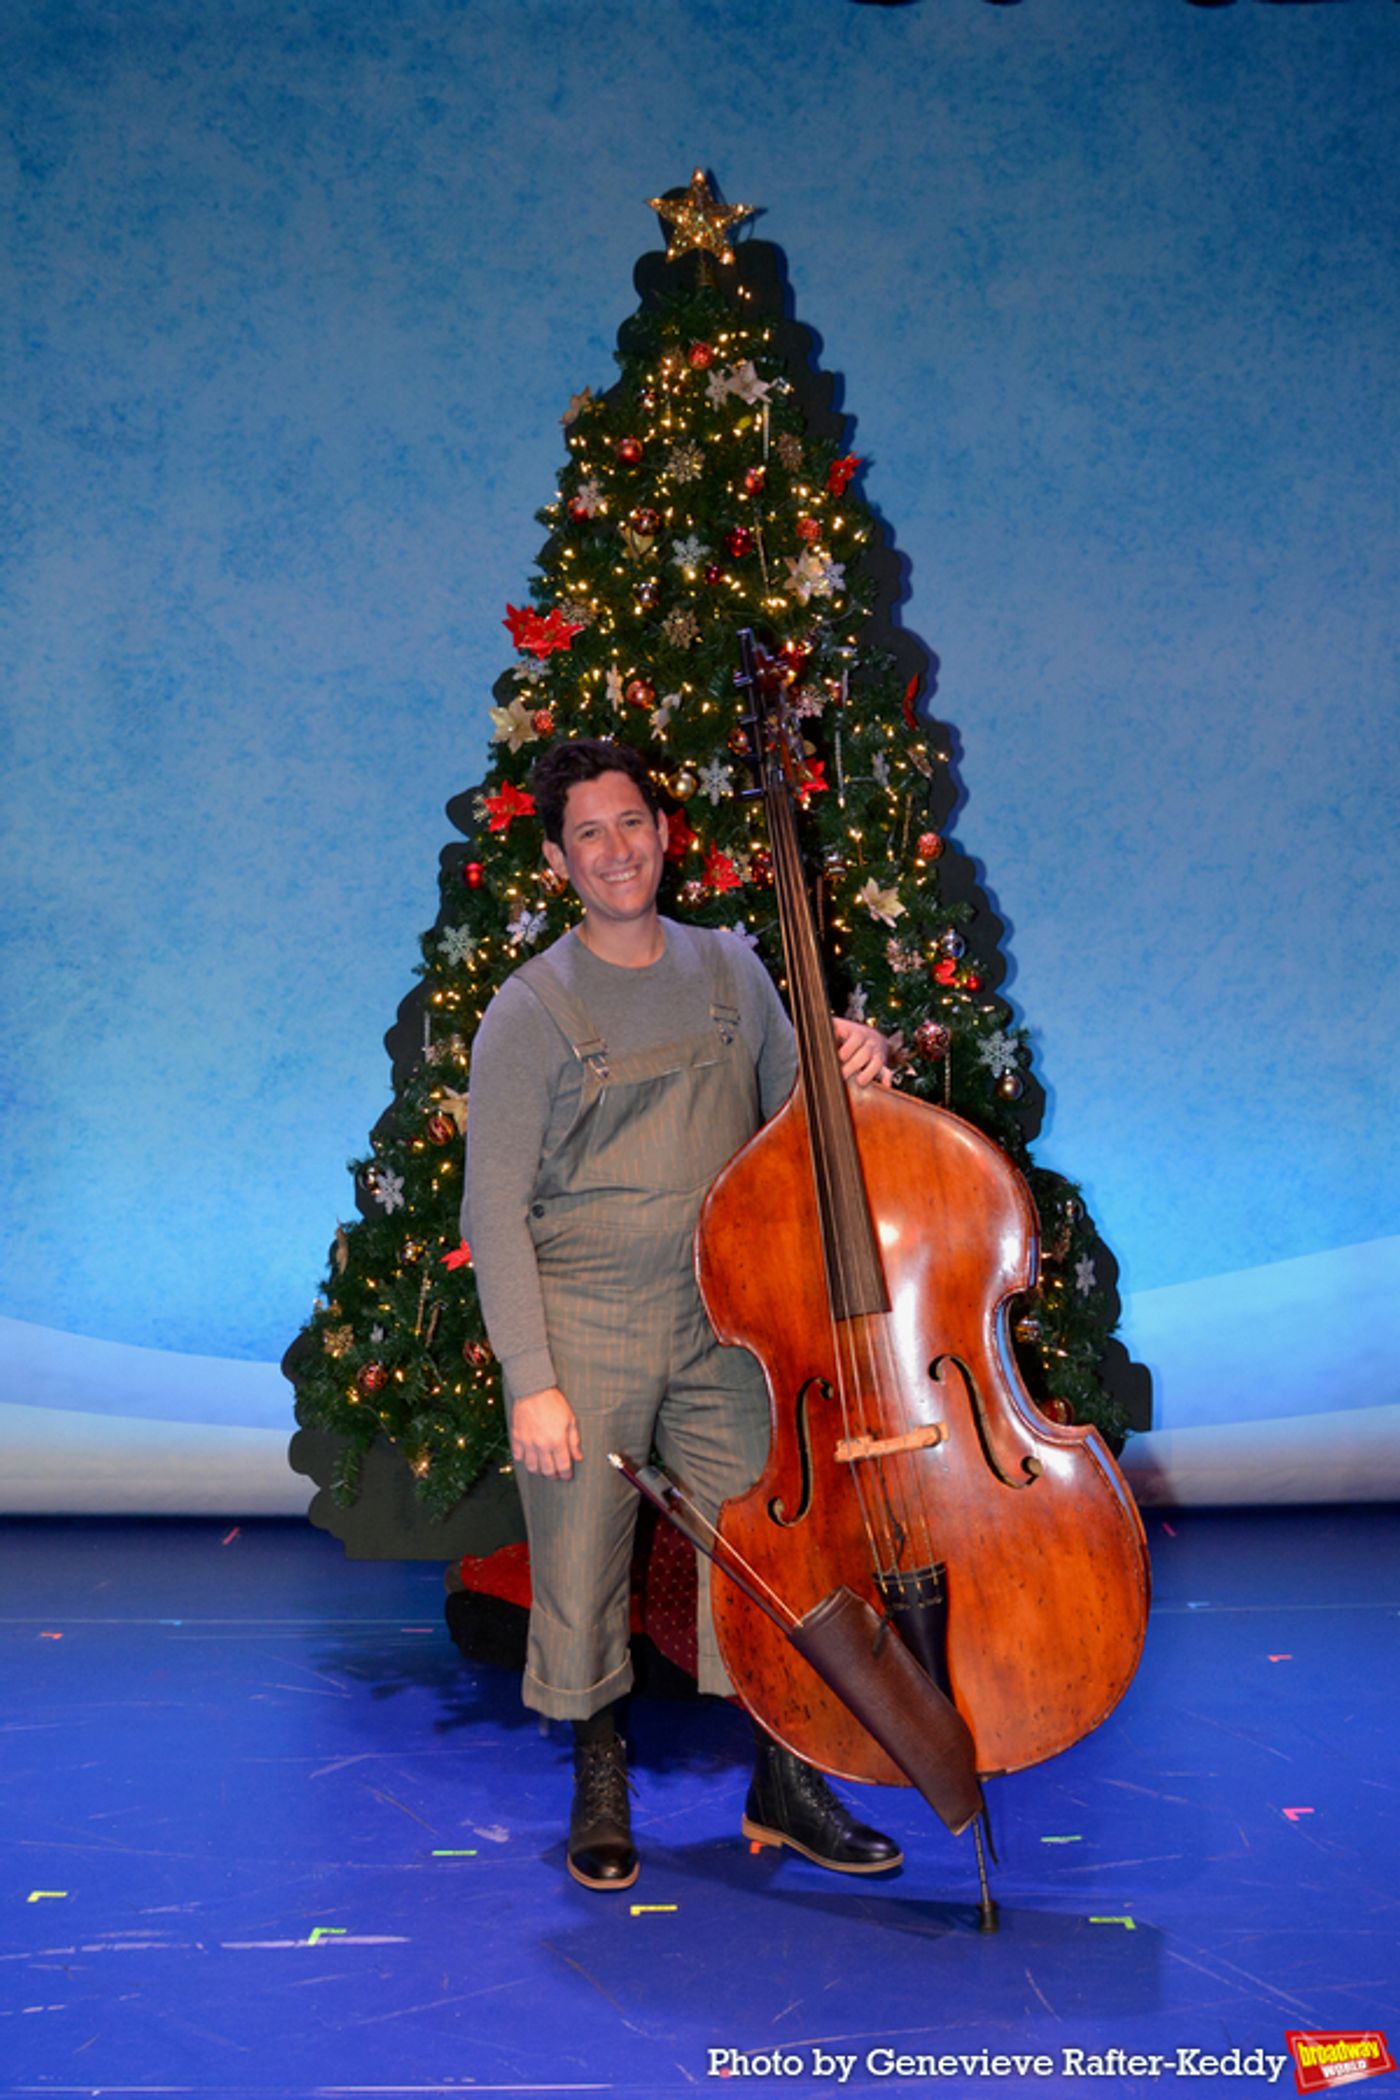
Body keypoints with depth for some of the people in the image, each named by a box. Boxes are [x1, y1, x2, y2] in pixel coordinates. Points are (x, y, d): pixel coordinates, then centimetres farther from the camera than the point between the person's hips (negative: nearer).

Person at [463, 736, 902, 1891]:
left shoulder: (732, 970, 6)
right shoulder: (533, 1009, -7)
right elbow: (496, 1211, -8)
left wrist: (851, 1069, -7)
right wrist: (531, 1384, -14)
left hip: (721, 1325, 3)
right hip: (585, 1330, -3)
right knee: (581, 1573, 5)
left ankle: (785, 1784, 25)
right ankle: (600, 1785, 29)